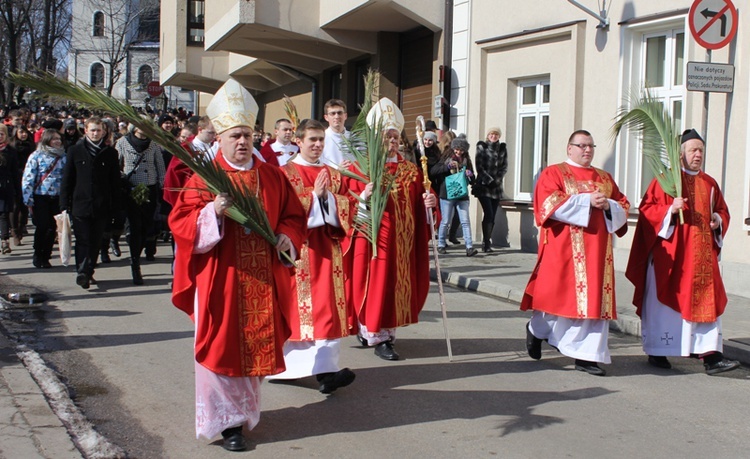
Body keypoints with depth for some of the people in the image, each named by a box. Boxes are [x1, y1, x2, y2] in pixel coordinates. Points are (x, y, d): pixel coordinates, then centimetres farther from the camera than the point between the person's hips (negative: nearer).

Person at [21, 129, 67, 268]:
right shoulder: (36, 156, -2)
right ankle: (37, 255, 14)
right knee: (42, 227, -6)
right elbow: (27, 178, -5)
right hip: (40, 198, -3)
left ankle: (45, 257, 16)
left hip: (57, 198, 3)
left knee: (52, 228, 2)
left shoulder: (63, 157, 8)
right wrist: (28, 199, -9)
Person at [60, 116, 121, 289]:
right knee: (83, 240, -7)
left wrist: (115, 207, 2)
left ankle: (88, 272, 18)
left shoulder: (110, 153, 6)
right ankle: (82, 272, -10)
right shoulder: (75, 151, 4)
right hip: (80, 204, -1)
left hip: (101, 206, 1)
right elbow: (67, 180, 5)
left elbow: (115, 182, 6)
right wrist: (64, 204, 0)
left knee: (95, 242, 7)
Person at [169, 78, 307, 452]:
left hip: (262, 279, 4)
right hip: (220, 278, -4)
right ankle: (226, 420, 10)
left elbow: (294, 215, 14)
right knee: (222, 346, 0)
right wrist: (213, 212, -26)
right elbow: (181, 224, -10)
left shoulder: (272, 176, 8)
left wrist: (287, 237, -6)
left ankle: (245, 407, 29)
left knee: (258, 345, 11)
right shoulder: (205, 177, -3)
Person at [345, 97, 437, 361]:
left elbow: (419, 209, 10)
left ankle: (381, 331, 24)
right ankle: (378, 337, 10)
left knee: (398, 285, 8)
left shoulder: (411, 171, 10)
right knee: (375, 285, -2)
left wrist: (429, 203, -10)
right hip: (373, 238, -4)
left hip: (402, 241, 4)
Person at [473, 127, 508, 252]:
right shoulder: (482, 147, 1)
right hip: (483, 185, -4)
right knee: (488, 214, -14)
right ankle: (487, 243, -11)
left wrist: (497, 180, -8)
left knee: (492, 216, 3)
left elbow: (504, 166, 7)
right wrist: (489, 180, -11)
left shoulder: (502, 148, 11)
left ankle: (486, 242, 12)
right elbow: (479, 166, -4)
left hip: (496, 186, 4)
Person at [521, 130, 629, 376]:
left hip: (597, 248, 5)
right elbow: (549, 204, -13)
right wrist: (587, 201, -16)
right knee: (559, 293, -1)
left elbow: (623, 208, 14)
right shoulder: (553, 173, 2)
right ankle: (536, 328, 28)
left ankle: (586, 355, 3)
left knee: (593, 298, 0)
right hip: (564, 247, -5)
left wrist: (607, 205, -8)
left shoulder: (604, 178, 18)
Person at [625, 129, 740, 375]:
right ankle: (657, 352, 13)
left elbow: (722, 211, 22)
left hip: (702, 253, 5)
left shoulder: (710, 184, 15)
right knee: (664, 300, 1)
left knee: (707, 300, -3)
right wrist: (670, 210, -22)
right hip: (669, 253, -5)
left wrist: (718, 220, 0)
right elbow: (646, 208, -6)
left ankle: (711, 356, -5)